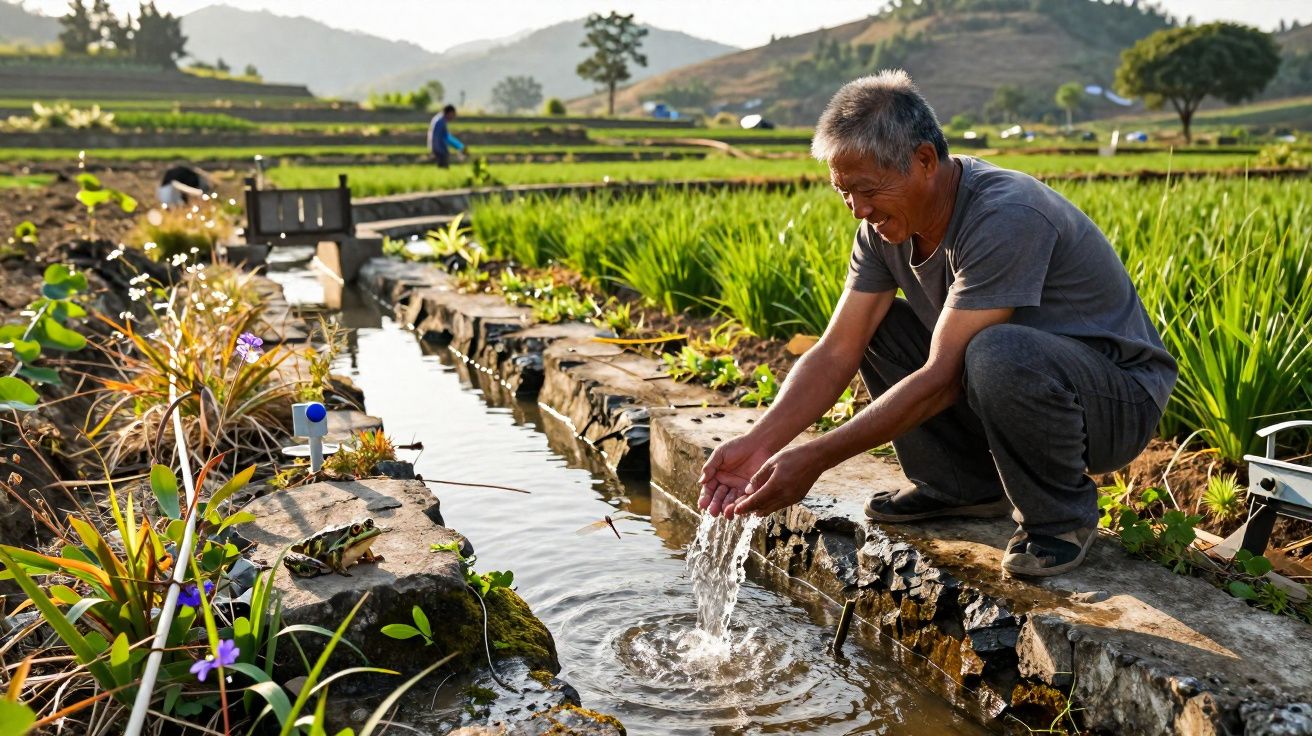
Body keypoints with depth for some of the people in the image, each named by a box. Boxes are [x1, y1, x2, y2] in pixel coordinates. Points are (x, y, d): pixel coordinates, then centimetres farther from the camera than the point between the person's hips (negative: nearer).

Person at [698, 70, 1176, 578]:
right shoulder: (886, 223, -5)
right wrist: (759, 441, -23)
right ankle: (964, 485, 6)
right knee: (865, 324, -2)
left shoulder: (1007, 218, -29)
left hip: (1119, 400, -7)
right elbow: (836, 353, -9)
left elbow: (943, 377, -32)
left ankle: (1062, 516, -10)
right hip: (1013, 388, 7)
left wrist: (816, 458, -33)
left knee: (997, 353, -38)